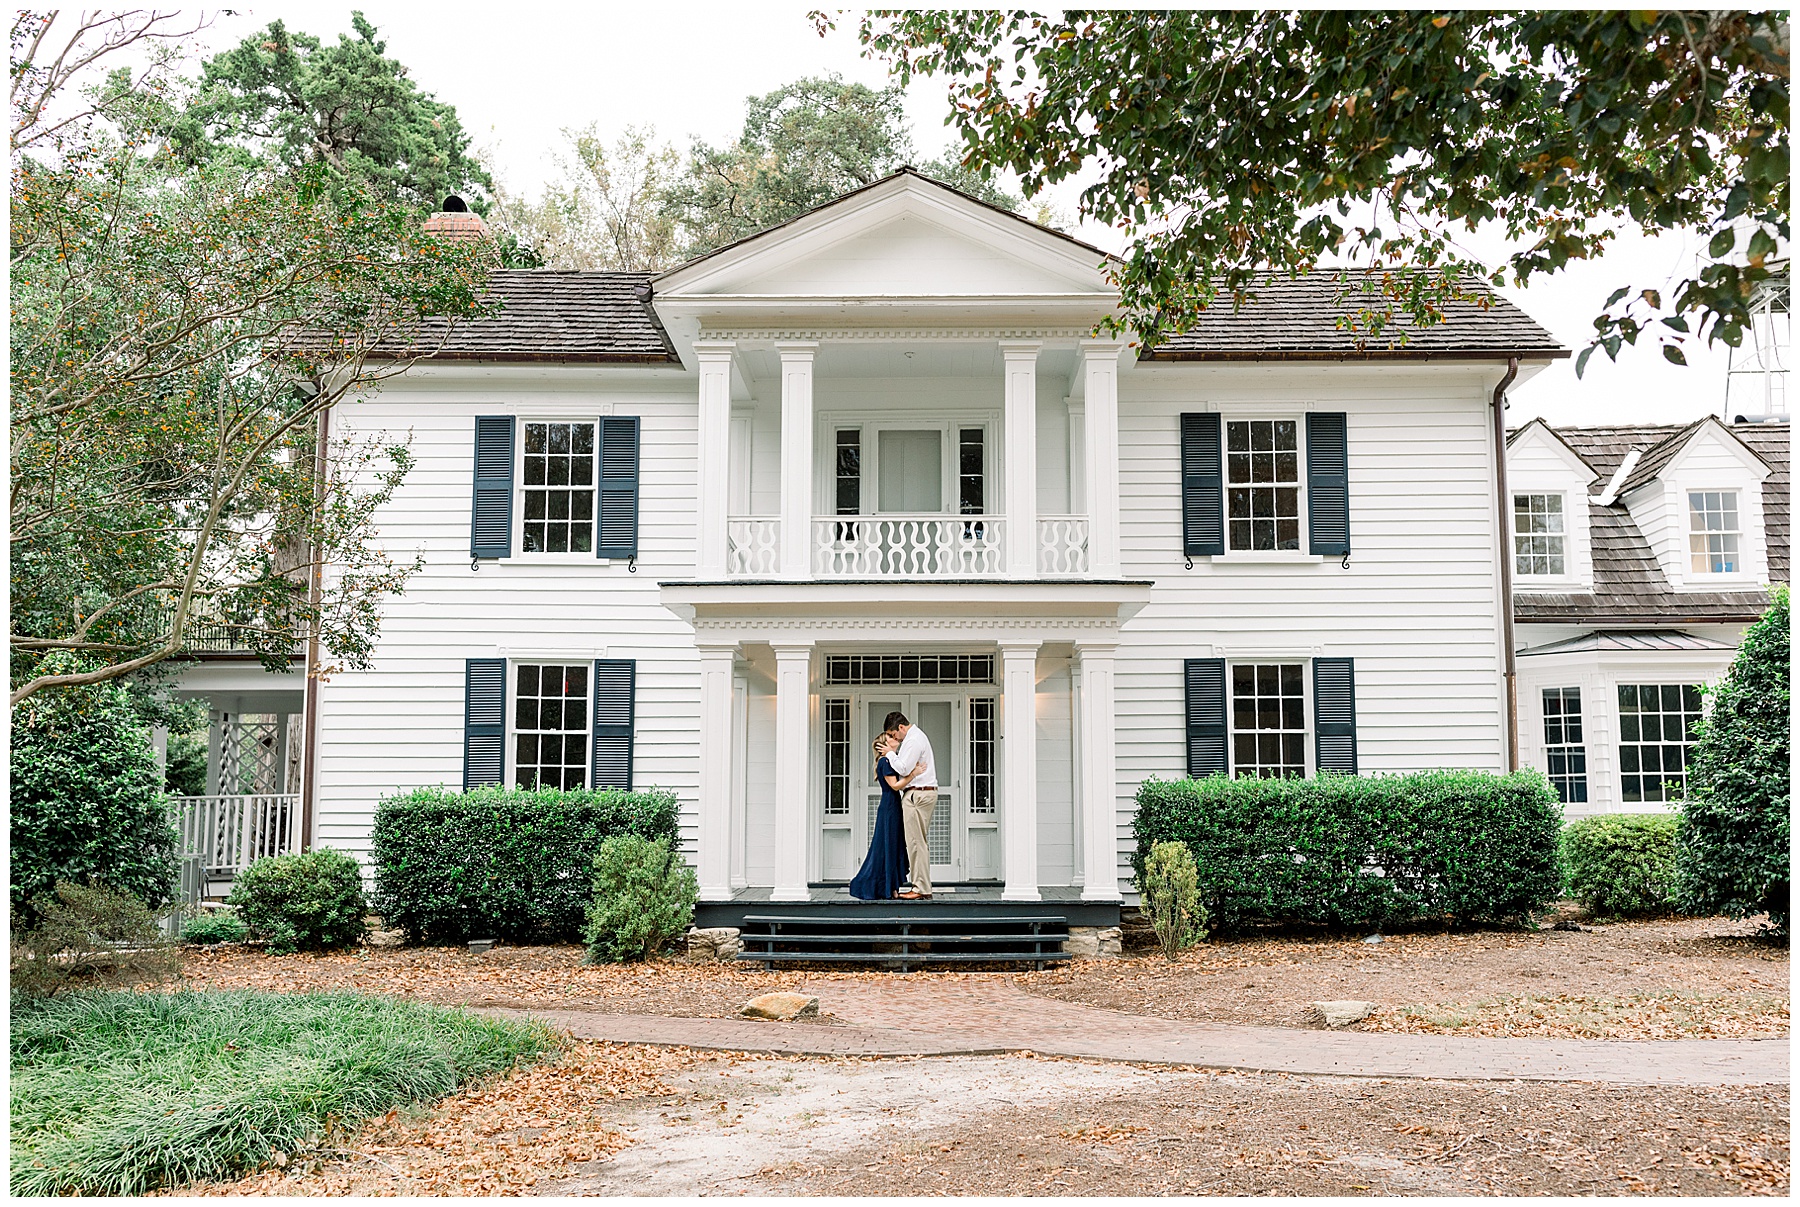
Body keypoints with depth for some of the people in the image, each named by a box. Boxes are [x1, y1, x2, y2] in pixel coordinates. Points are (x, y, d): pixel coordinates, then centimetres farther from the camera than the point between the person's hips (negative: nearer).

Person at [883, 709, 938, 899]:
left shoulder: (913, 740, -14)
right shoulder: (915, 736, 19)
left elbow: (903, 768, -18)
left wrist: (890, 754, -7)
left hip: (918, 795, -11)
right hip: (922, 793, 11)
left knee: (916, 842, -8)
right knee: (920, 842, 11)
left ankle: (921, 889, -6)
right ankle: (922, 886, 14)